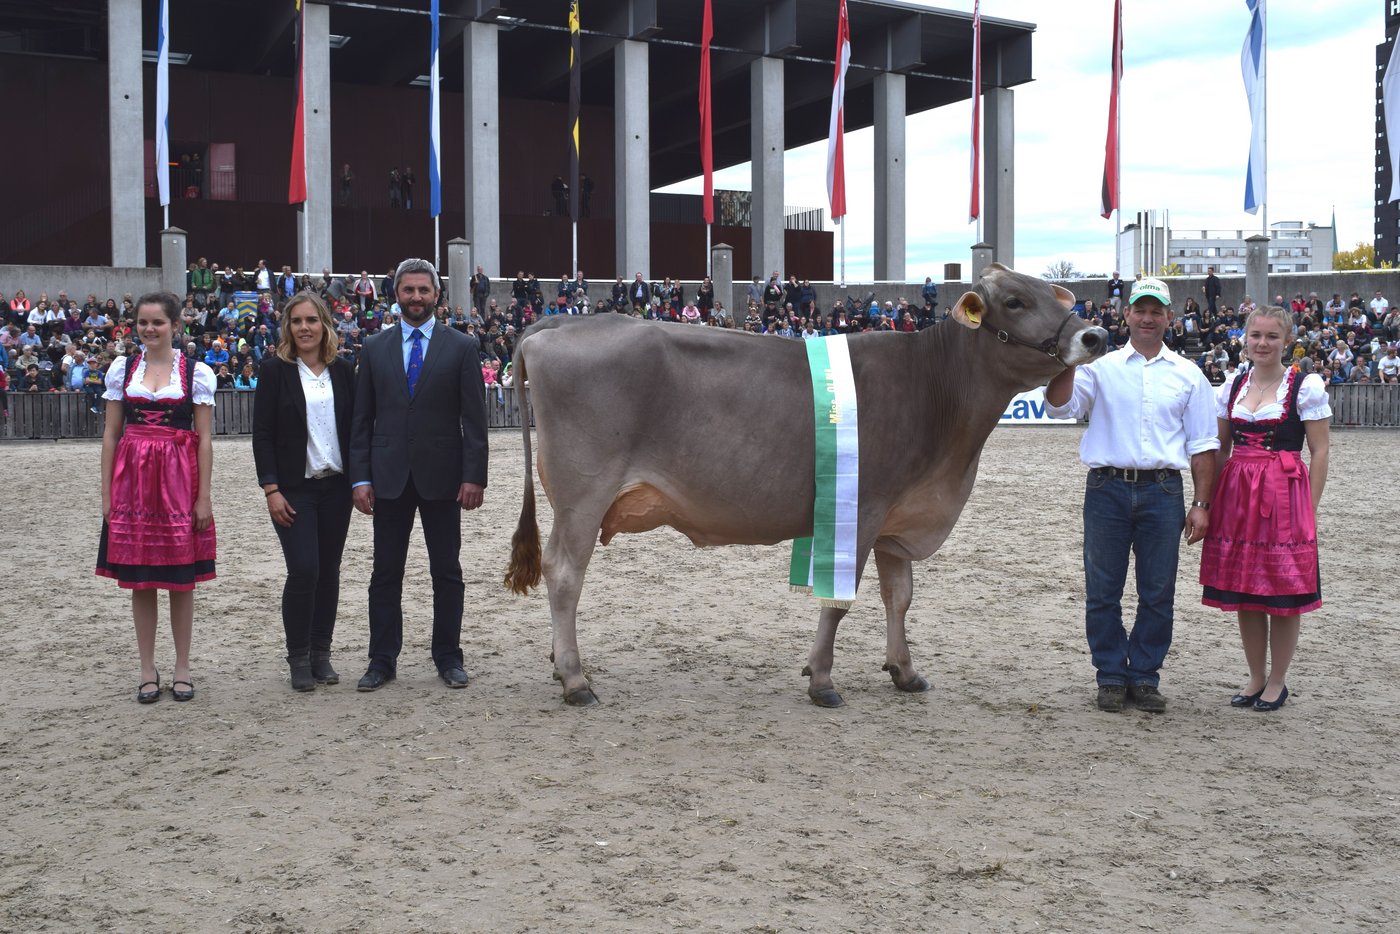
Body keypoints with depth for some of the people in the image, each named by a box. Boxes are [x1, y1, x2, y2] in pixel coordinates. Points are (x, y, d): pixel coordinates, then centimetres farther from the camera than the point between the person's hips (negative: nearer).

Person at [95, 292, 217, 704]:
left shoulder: (197, 372, -1)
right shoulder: (122, 368, 6)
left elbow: (204, 439, -1)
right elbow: (111, 434, 8)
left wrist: (204, 497, -5)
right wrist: (107, 492, 4)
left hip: (179, 480, -2)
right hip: (133, 480, 2)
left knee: (182, 579, 3)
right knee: (139, 580, 6)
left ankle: (182, 668, 14)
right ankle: (147, 670, 16)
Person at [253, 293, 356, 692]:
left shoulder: (343, 370, 6)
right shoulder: (275, 369, -2)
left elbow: (354, 427, 10)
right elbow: (262, 434, -4)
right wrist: (271, 490, -11)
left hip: (336, 486, 3)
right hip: (294, 487, -3)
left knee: (328, 570, 6)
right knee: (303, 569, -10)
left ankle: (321, 653, 17)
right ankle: (298, 658, 5)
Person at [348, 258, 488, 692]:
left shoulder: (462, 347, 2)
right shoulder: (374, 348, 8)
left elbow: (474, 419, -1)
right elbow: (362, 420, 7)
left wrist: (474, 476, -8)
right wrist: (360, 478, -1)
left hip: (442, 476, -1)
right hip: (389, 476, 2)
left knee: (446, 571, 6)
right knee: (385, 572, 5)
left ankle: (448, 657, 16)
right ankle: (382, 660, 14)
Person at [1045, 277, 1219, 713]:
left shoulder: (1188, 375, 11)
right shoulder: (1101, 367, 8)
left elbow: (1202, 445, 10)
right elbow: (1060, 405, -5)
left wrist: (1201, 504, 2)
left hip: (1163, 492, 1)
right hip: (1107, 488, 0)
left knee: (1158, 593, 4)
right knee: (1102, 591, 3)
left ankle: (1145, 677, 16)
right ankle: (1111, 677, 14)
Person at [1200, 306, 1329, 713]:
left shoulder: (1306, 386, -3)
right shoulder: (1231, 388, 10)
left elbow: (1319, 452, -4)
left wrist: (1309, 510, -9)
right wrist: (1209, 501, 8)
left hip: (1285, 496, -4)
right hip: (1236, 496, 4)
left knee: (1284, 594, 2)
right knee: (1243, 591, 9)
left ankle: (1277, 681, 16)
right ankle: (1256, 677, 22)